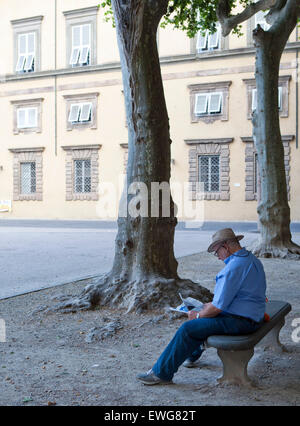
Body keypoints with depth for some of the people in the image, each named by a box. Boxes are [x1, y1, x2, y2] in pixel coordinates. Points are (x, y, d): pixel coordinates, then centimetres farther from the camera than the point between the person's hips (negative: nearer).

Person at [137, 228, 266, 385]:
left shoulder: (234, 267, -23)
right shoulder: (252, 259, 11)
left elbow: (218, 307, -23)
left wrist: (198, 315, -5)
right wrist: (211, 305, 16)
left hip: (239, 321, -11)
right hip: (252, 315, 11)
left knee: (188, 329, -11)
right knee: (203, 317, 26)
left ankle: (161, 373, -2)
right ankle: (192, 355, 42)